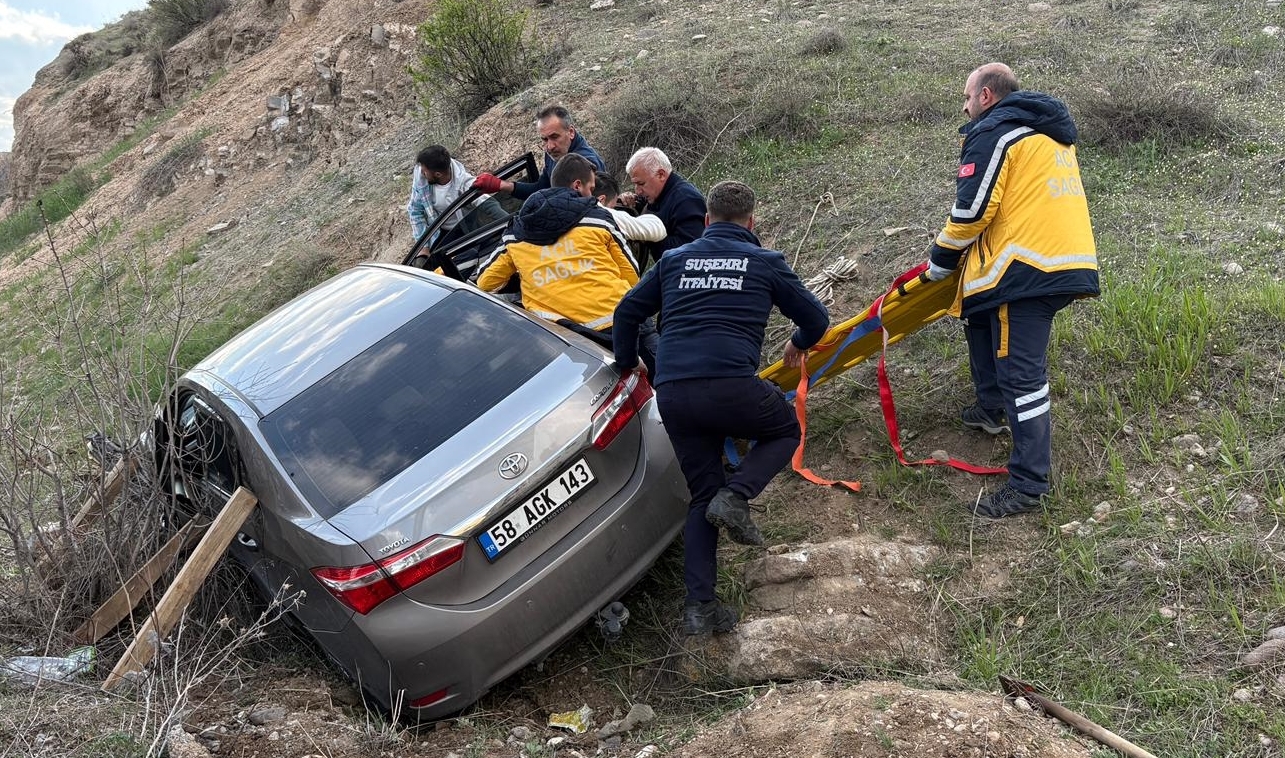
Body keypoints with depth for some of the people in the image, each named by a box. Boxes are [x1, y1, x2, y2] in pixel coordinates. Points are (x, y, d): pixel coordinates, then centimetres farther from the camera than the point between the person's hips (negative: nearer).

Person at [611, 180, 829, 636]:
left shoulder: (675, 260, 20)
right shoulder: (765, 262, 12)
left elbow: (627, 312, 22)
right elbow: (816, 319, 19)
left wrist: (626, 367, 35)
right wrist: (799, 345, 41)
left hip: (671, 394, 4)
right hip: (732, 387, -4)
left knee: (702, 496, 17)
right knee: (786, 431, 26)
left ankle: (699, 606, 9)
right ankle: (735, 496, 0)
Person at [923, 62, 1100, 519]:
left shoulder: (993, 134, -5)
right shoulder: (1053, 134, 24)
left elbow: (971, 213, -10)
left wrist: (939, 262, 6)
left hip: (1028, 269, -10)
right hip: (1070, 262, 10)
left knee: (1021, 374, -9)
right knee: (979, 314, 30)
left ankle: (1028, 485, -9)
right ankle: (992, 409, 37)